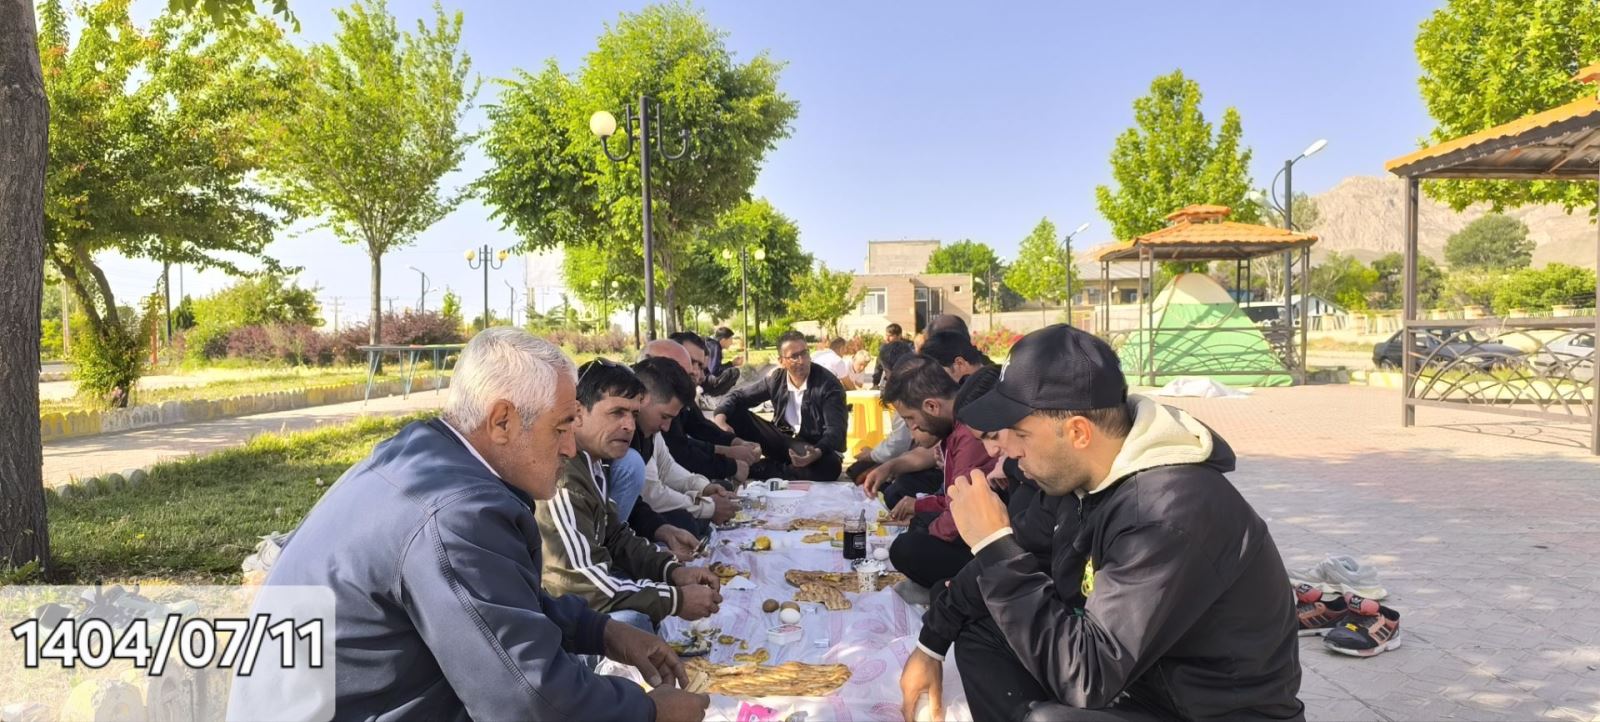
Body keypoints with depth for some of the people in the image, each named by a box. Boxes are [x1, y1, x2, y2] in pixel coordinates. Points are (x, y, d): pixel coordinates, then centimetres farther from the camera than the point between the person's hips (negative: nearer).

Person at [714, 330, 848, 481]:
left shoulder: (829, 385, -17)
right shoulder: (776, 379, -4)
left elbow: (836, 430, -25)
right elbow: (739, 396, 1)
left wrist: (817, 453, -47)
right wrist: (720, 419, -21)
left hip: (814, 448, -3)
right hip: (782, 440, 3)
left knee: (830, 466, -41)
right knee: (735, 413, -9)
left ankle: (760, 469, -28)